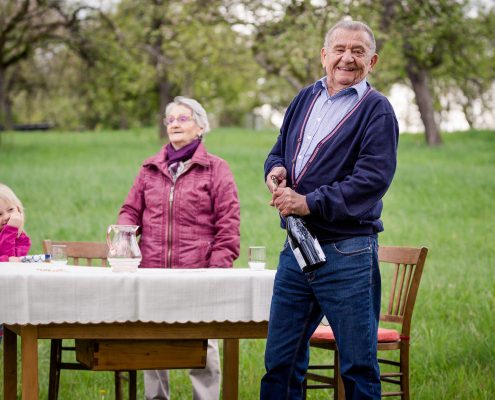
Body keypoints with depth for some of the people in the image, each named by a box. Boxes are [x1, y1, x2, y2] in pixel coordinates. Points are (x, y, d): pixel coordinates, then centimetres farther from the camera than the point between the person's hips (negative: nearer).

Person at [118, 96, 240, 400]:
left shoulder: (216, 169, 3)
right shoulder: (150, 169, 15)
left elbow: (228, 224, -2)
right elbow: (131, 211, 16)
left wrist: (219, 266, -10)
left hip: (198, 273, -4)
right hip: (152, 272, 4)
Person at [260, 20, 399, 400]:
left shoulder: (376, 109, -5)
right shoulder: (306, 99, 15)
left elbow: (373, 178, -17)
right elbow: (278, 152, 23)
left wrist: (310, 202, -22)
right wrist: (276, 171, -2)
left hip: (347, 254, -6)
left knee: (359, 365, 1)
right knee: (281, 360, 11)